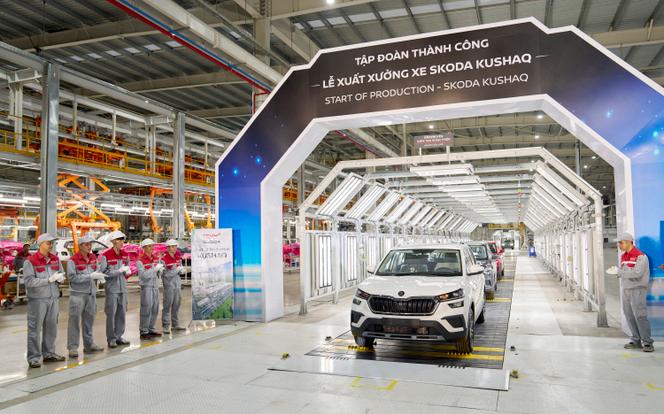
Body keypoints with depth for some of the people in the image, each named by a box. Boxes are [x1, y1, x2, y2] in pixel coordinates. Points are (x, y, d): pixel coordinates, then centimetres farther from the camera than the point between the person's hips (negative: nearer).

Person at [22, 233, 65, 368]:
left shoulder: (55, 259, 9)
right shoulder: (30, 261, -9)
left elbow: (62, 274, 15)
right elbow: (29, 281, -16)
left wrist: (60, 278, -8)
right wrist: (48, 280, -23)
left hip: (53, 297, 6)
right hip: (37, 299, -6)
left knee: (51, 327, 13)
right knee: (35, 329, 0)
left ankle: (49, 353, 25)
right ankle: (34, 357, 8)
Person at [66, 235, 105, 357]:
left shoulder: (93, 257, 9)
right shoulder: (73, 260, -11)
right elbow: (72, 277, -18)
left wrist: (99, 275, -7)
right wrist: (91, 276, -23)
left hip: (91, 293, 6)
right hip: (78, 294, -6)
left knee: (89, 319, 14)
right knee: (75, 320, -4)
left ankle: (89, 344, 26)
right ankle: (72, 347, 2)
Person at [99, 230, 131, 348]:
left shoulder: (124, 255, 9)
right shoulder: (106, 255, -9)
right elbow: (103, 272, -13)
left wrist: (127, 271, -2)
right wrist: (118, 271, -20)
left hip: (123, 287, 6)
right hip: (112, 288, -6)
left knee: (122, 313, 9)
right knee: (111, 314, -2)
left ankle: (119, 336, 19)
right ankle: (111, 339, 7)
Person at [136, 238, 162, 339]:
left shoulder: (156, 258, 11)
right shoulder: (140, 260, -10)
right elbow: (143, 274, -19)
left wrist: (160, 270, -6)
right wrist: (154, 268, -23)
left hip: (155, 285, 7)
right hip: (146, 286, -7)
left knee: (155, 308, 11)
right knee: (146, 309, -5)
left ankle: (151, 328, 23)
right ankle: (143, 331, 3)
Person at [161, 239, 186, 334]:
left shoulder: (178, 257, 9)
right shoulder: (164, 259, -12)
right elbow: (166, 274, -16)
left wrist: (182, 270, -3)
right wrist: (176, 269, -19)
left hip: (177, 283, 7)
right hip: (169, 284, -7)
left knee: (176, 305, 12)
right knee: (167, 305, -4)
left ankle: (175, 324, 22)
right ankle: (166, 326, 1)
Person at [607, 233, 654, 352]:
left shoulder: (640, 256, -10)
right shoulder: (623, 256, 15)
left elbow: (637, 273, -21)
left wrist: (618, 271, -20)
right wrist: (616, 271, -3)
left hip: (637, 289, -7)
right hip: (625, 289, 8)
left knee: (640, 315, -10)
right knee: (629, 316, 6)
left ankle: (647, 342, -4)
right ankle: (636, 341, 12)